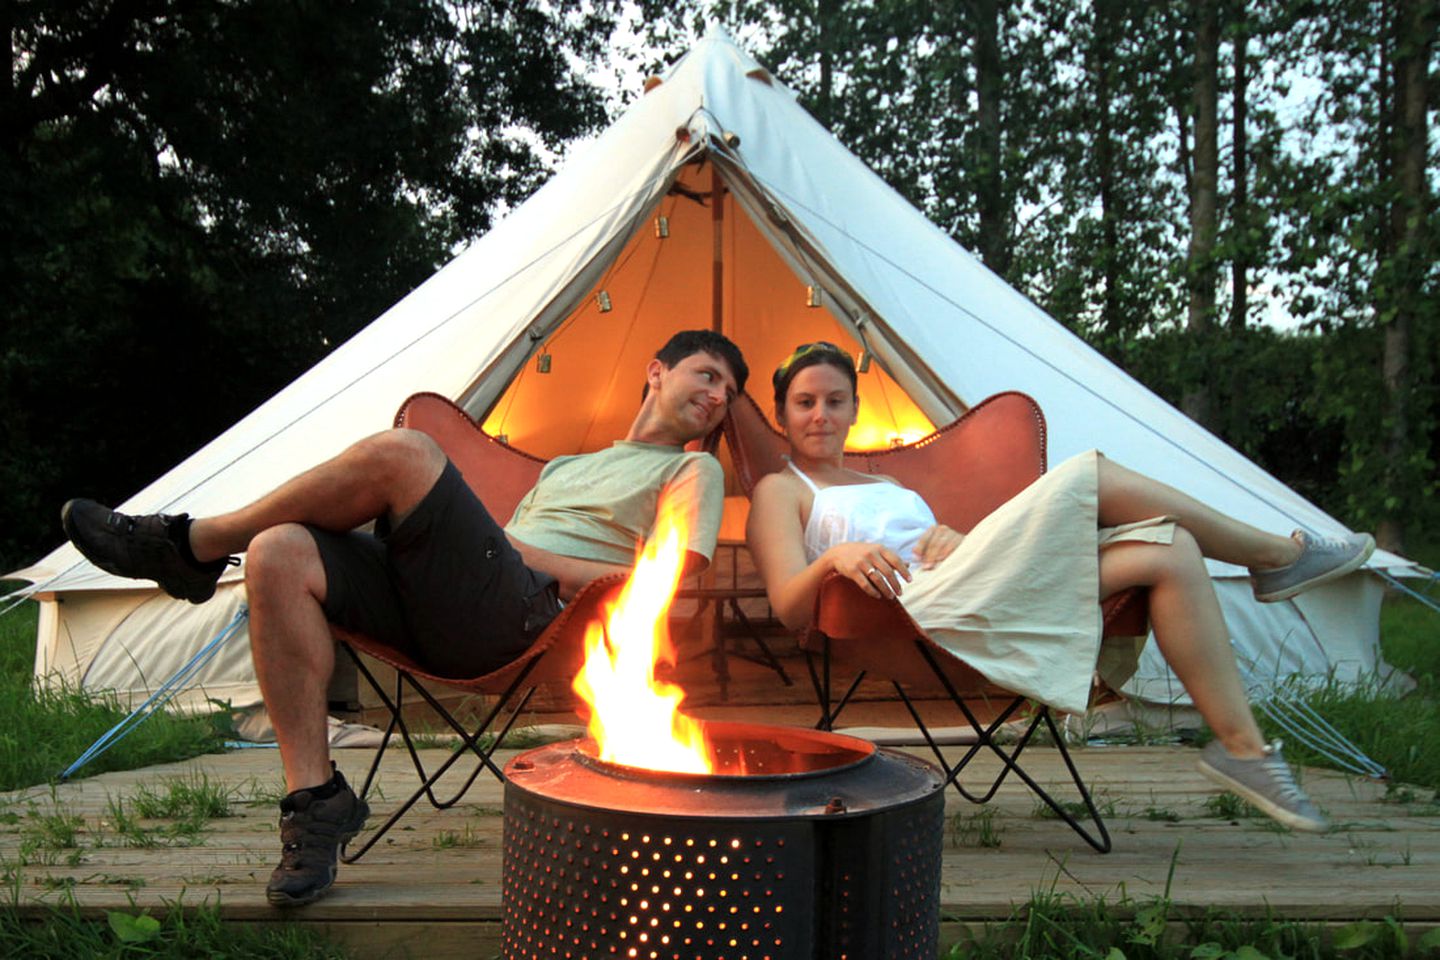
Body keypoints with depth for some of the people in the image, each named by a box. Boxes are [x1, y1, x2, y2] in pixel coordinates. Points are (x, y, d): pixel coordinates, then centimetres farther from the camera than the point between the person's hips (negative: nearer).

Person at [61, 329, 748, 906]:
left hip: (521, 614, -7)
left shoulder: (692, 471, 15)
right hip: (446, 615, 7)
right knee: (280, 555, -17)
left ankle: (189, 544, -4)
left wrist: (528, 555, -2)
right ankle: (316, 796, -15)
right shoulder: (566, 466, 35)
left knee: (401, 453, -24)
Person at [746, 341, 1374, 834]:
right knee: (1088, 475, -15)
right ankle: (1279, 554, 0)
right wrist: (834, 557, -24)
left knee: (1169, 553, -10)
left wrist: (948, 538, -1)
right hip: (921, 615, -8)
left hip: (974, 609, 8)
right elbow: (791, 609, -2)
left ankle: (1241, 746, -8)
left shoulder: (887, 486, 34)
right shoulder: (780, 490, 12)